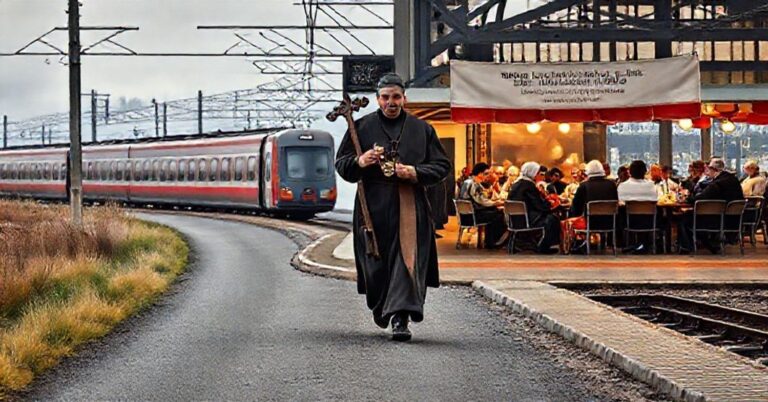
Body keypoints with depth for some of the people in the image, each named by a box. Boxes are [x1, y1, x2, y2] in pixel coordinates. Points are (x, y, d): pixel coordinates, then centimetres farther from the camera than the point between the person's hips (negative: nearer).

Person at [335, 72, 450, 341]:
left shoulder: (421, 130, 10)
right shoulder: (361, 127, 8)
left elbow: (442, 165, 9)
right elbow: (341, 164, 9)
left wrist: (416, 173, -9)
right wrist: (359, 162, -13)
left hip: (410, 205, 0)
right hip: (374, 205, 0)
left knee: (407, 257, -12)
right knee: (376, 261, 4)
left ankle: (400, 318, -15)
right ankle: (380, 307, 30)